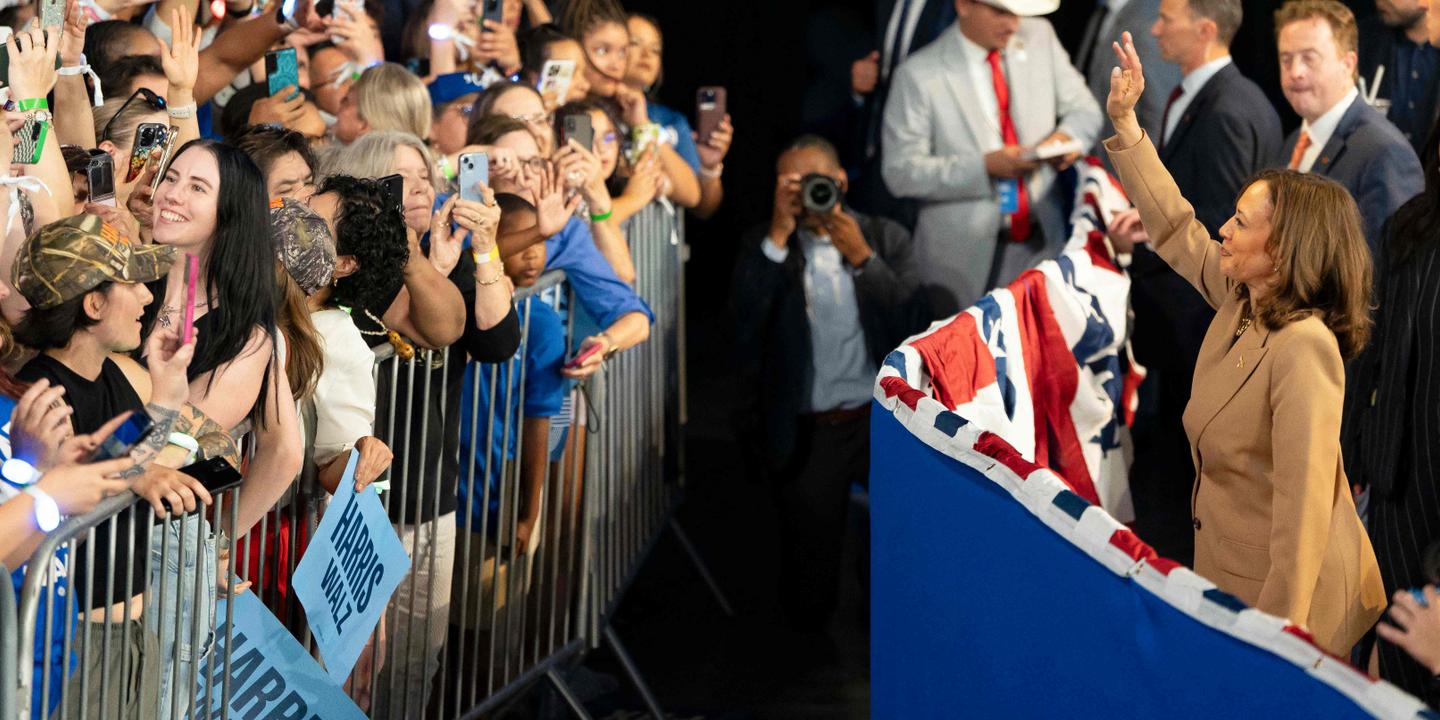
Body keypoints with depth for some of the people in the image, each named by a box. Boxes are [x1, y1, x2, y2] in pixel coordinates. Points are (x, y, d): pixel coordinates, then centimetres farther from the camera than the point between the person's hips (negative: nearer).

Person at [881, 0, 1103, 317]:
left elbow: (1084, 109, 11)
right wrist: (984, 166, -23)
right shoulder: (919, 75, -10)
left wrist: (1067, 136, -13)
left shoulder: (1040, 38, 3)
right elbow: (901, 172, -12)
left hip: (1041, 242, 4)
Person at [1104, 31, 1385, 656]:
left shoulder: (1303, 348, -28)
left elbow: (1304, 498, -31)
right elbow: (1176, 230, 15)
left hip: (1285, 586, -8)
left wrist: (1280, 634, -32)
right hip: (1229, 557, 8)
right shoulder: (1240, 299, -3)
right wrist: (1124, 124, 12)